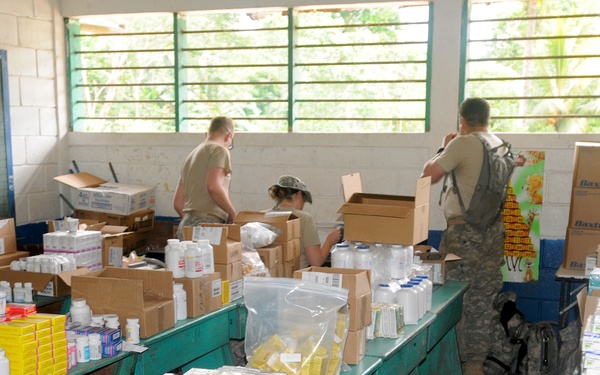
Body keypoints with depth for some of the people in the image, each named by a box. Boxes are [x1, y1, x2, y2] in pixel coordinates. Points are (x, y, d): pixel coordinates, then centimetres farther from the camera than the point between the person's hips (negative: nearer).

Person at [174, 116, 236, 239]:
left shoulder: (191, 155, 24)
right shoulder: (220, 150, 0)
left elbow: (178, 203, 25)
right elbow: (213, 187, -17)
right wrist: (233, 213, -6)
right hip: (207, 223, -8)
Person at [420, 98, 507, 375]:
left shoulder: (463, 143, -12)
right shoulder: (500, 144, 9)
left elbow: (429, 175, -7)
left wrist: (444, 148, 7)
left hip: (465, 229, -7)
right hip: (493, 227, 7)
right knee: (484, 296, 12)